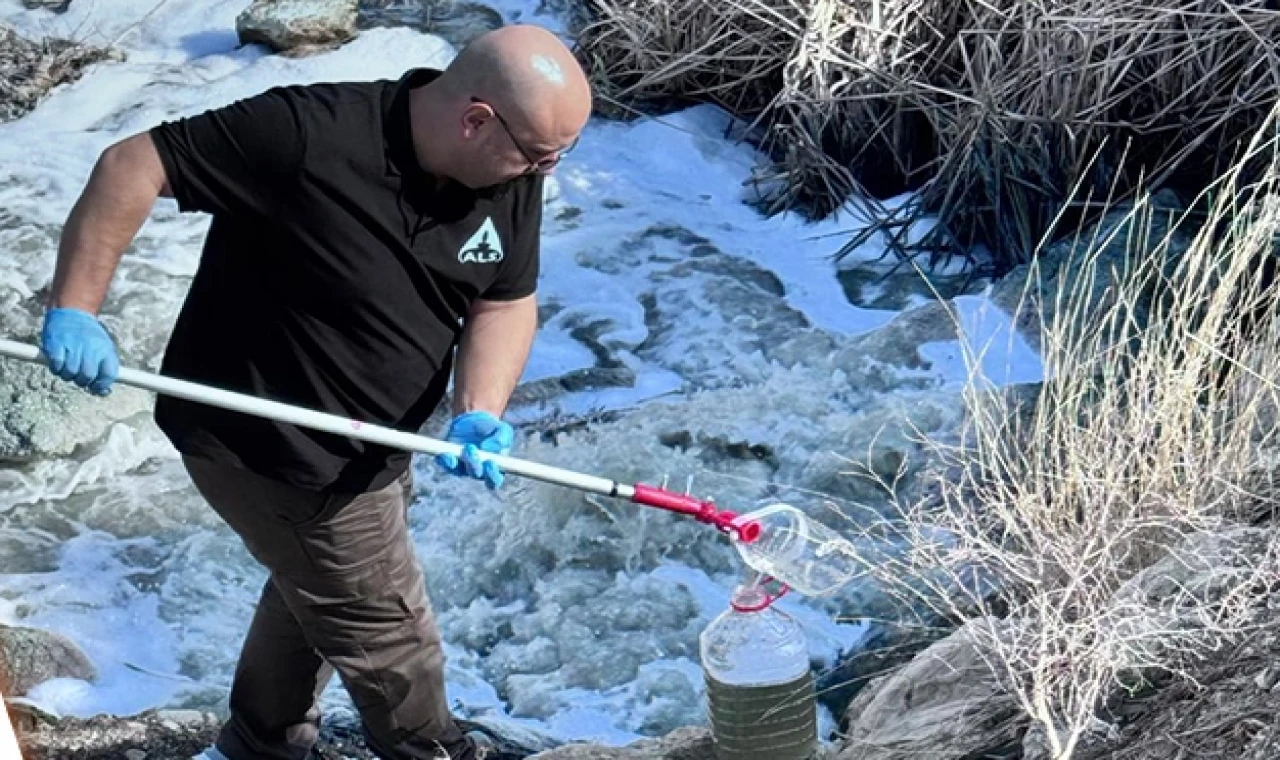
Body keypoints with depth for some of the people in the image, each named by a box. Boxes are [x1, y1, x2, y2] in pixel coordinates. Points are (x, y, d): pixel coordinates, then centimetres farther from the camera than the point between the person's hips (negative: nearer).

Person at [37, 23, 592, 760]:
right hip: (266, 444, -8)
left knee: (315, 590, 29)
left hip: (365, 443, 8)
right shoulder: (311, 135, -33)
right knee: (385, 630, 7)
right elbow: (133, 166, -27)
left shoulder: (511, 175, -12)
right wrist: (75, 308, -29)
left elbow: (507, 303, -5)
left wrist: (481, 412, -22)